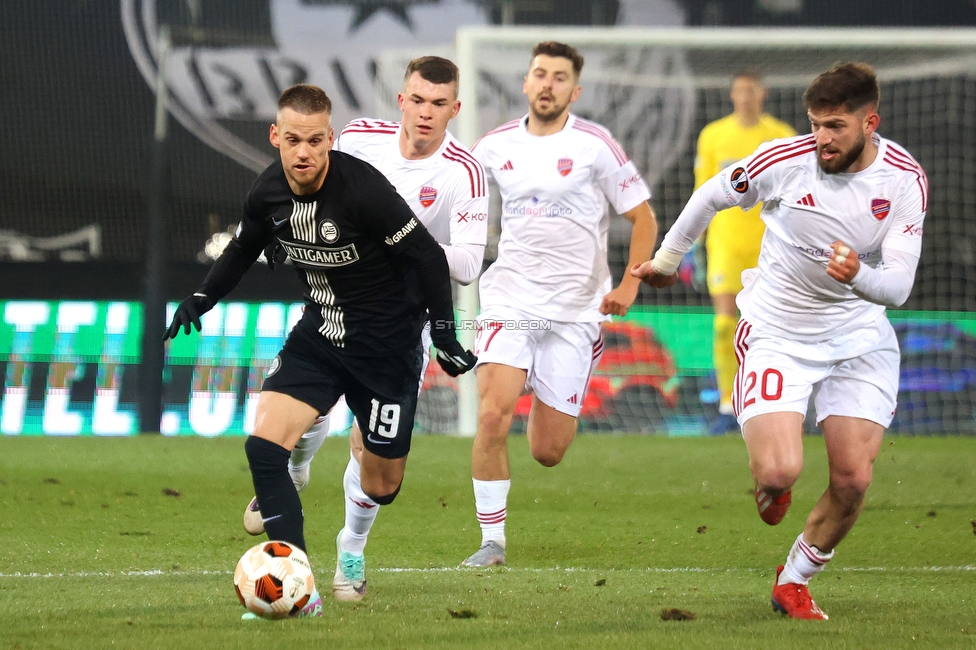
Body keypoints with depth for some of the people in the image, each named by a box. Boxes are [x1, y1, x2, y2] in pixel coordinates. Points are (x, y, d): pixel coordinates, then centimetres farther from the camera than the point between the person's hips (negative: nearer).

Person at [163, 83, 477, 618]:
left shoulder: (363, 189, -25)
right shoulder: (268, 192, -7)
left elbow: (428, 257, -16)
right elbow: (244, 248, 16)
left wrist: (444, 335, -15)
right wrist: (201, 299, 9)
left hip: (387, 347, -5)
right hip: (318, 334, 5)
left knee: (380, 488, 2)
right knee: (263, 445, -15)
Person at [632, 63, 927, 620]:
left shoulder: (905, 180, -13)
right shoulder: (785, 160, -17)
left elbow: (898, 285, -16)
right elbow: (713, 197, 3)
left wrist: (859, 276, -39)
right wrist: (666, 258, 17)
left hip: (860, 338, 2)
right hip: (777, 334, -2)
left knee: (853, 479, -7)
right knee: (779, 472, -19)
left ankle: (795, 582, 19)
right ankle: (771, 485, 22)